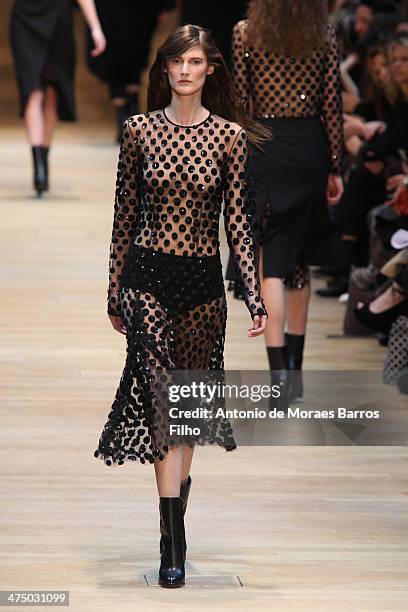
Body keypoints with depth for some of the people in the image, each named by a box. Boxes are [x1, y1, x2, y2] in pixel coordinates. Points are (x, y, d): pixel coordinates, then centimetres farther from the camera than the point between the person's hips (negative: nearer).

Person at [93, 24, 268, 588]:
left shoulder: (230, 135, 1)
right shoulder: (140, 129, 2)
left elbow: (237, 221, 1)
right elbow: (125, 214, 8)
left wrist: (255, 297, -4)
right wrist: (114, 292, 9)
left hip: (203, 281, 1)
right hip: (147, 275, -1)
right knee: (162, 398, -12)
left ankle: (174, 534, 20)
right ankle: (174, 548, -13)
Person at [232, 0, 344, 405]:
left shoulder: (246, 33, -5)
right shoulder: (324, 35, -1)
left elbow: (240, 103, -4)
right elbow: (332, 104, 1)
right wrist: (335, 168, 8)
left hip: (263, 148, -2)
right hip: (310, 151, 3)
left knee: (270, 263, -3)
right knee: (299, 257, 16)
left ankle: (279, 372, -16)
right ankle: (295, 369, 24)